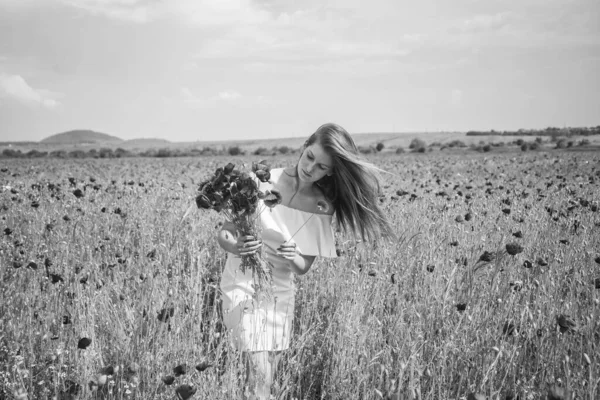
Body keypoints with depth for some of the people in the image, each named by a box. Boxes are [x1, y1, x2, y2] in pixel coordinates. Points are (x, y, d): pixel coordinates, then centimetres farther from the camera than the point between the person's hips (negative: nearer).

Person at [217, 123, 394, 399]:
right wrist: (232, 246, -33)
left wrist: (293, 258, -23)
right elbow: (224, 232, -10)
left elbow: (303, 268, 0)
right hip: (242, 284, -3)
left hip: (279, 292, 4)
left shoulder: (322, 208, -4)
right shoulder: (263, 180, -13)